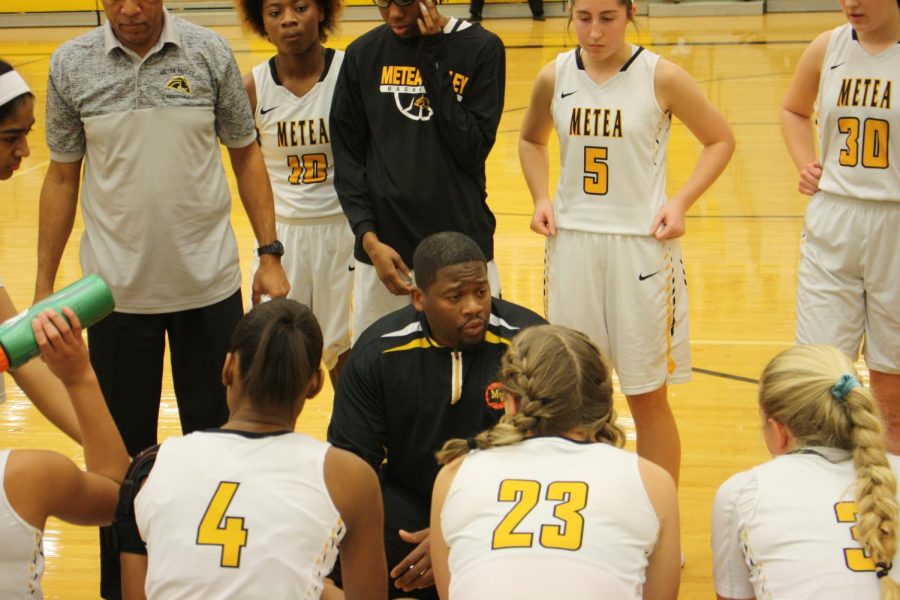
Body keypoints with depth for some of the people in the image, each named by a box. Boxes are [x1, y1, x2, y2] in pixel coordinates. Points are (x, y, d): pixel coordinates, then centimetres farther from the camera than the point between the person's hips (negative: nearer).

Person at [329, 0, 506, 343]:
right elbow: (347, 156, 7)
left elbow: (473, 151, -9)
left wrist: (431, 61, -11)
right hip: (384, 249, 2)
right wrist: (368, 238, -5)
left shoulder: (481, 49, -1)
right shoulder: (363, 55, 5)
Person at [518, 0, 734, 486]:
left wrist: (681, 202, -9)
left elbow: (719, 139, 3)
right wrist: (540, 198, 3)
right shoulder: (555, 77, 1)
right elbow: (531, 140, 20)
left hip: (641, 245, -3)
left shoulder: (660, 78, -7)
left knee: (648, 396, 4)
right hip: (571, 242, 3)